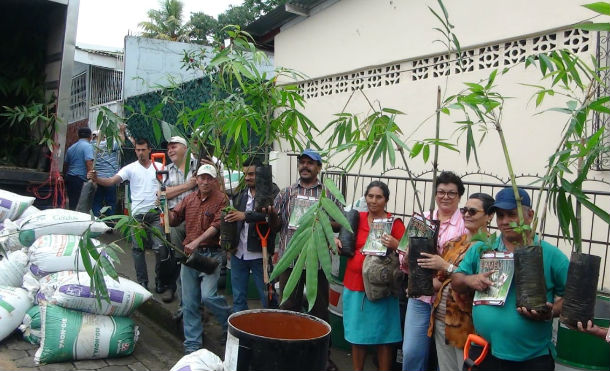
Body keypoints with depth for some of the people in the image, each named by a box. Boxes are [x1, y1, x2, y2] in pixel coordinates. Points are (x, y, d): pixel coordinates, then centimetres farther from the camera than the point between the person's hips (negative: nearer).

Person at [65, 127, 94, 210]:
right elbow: (89, 163, -18)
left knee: (71, 203, 10)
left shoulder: (71, 147, 17)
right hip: (80, 178, -8)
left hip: (69, 177, 8)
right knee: (79, 206, -7)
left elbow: (66, 162, 25)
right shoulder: (88, 146, -7)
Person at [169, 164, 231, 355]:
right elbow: (173, 219, 12)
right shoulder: (189, 199, 13)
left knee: (208, 296, -15)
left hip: (211, 253, -5)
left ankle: (230, 323, 14)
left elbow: (216, 226, -15)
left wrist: (196, 242, -23)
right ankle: (193, 342, 20)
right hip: (189, 253, 6)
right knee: (189, 301, 8)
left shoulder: (221, 199, -5)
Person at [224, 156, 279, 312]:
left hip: (260, 253, -6)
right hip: (238, 252, 6)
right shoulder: (240, 193, 12)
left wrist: (245, 216, -30)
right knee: (238, 298, 14)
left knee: (267, 297, 3)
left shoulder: (272, 191, -7)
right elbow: (232, 218, 18)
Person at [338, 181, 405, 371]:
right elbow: (346, 246, 21)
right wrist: (336, 239, 0)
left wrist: (394, 244, -30)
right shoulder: (356, 218, 5)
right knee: (357, 334, 14)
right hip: (355, 284, 4)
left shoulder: (395, 222, -5)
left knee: (383, 336, 5)